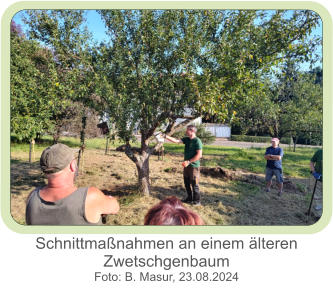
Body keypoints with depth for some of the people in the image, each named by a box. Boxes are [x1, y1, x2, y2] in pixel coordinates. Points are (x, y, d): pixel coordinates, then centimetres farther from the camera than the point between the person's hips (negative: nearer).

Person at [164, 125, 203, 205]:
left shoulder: (197, 141, -15)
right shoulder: (186, 139, 8)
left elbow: (199, 155, -20)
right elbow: (176, 141, 3)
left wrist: (189, 161, -20)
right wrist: (166, 136, -5)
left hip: (194, 166, -8)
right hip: (187, 165, 8)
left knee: (194, 184, 1)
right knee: (187, 183, 16)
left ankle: (196, 201, 15)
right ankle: (189, 198, 32)